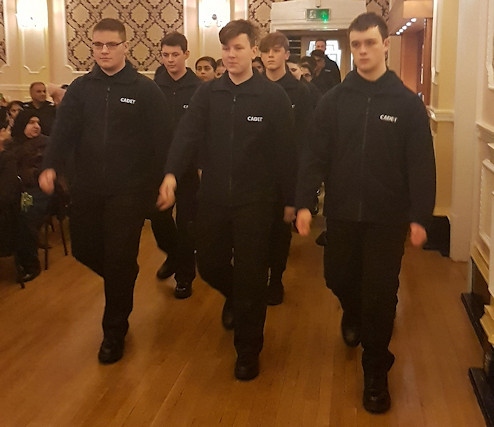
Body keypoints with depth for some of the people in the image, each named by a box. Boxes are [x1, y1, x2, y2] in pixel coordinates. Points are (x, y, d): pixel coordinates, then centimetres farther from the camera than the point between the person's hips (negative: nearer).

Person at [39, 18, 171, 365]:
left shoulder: (146, 90, -4)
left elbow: (161, 141, -5)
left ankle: (115, 331, 18)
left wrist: (160, 184, -8)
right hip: (87, 187, 4)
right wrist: (52, 166, -22)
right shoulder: (80, 88, 5)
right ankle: (123, 282, 44)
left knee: (119, 260, 0)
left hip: (129, 189, -4)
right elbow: (65, 129, -5)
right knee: (85, 250, 12)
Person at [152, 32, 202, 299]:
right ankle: (173, 255, 36)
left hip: (188, 165, -3)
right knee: (158, 216, 6)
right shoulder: (154, 87, 0)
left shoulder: (198, 89, -9)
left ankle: (185, 276, 21)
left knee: (186, 221, 6)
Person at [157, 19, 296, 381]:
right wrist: (171, 174, -28)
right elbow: (187, 135, -11)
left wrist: (291, 199, -4)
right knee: (209, 265, 14)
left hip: (255, 200, -3)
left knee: (251, 277, 2)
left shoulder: (273, 96, -6)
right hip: (213, 197, 4)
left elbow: (286, 151, -5)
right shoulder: (207, 94, 2)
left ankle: (248, 351, 20)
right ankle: (235, 297, 49)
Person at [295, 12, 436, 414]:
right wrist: (304, 203, -10)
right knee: (338, 278, 15)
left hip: (387, 216, -2)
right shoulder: (333, 100, 1)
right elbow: (316, 156, -1)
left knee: (380, 293, 2)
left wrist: (420, 216, -9)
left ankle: (376, 371, 20)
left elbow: (421, 165, -5)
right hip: (342, 213, 2)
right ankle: (353, 313, 51)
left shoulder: (407, 103, -4)